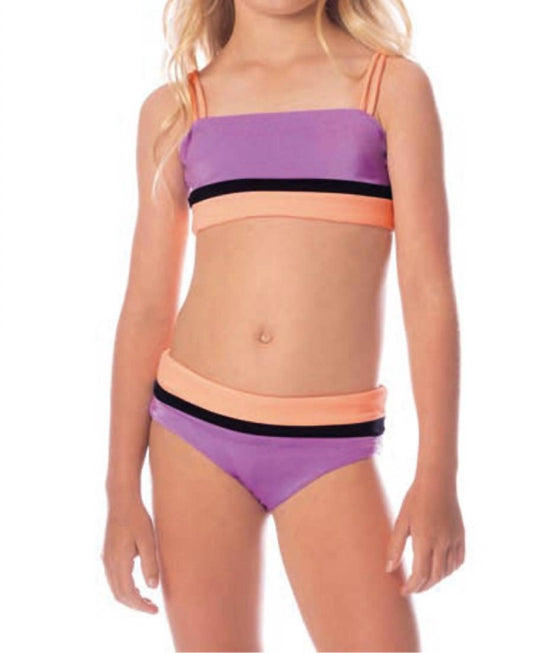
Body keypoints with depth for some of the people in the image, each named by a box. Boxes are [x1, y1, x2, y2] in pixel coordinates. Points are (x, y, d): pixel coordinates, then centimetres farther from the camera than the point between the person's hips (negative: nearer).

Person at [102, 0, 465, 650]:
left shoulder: (395, 85, 4)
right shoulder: (173, 108, 8)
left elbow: (428, 288, -2)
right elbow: (146, 308, 8)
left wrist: (437, 474, -8)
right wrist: (122, 492, 4)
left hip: (330, 450, -1)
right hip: (193, 427, 2)